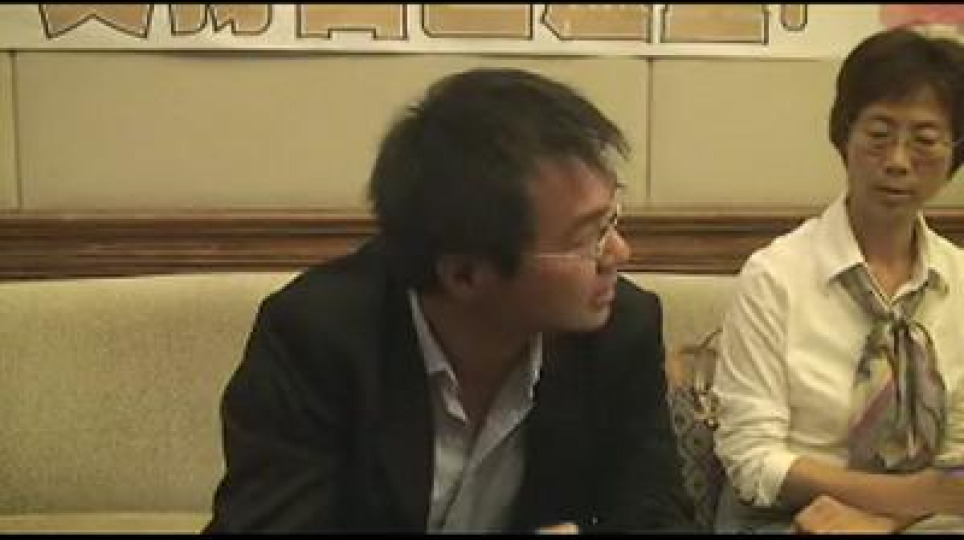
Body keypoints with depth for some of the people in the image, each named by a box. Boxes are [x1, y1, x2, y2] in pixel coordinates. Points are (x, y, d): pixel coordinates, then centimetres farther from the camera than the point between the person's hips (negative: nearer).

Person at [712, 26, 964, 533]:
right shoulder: (774, 275, -10)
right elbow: (752, 459, -11)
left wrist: (879, 516, -16)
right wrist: (909, 494, -21)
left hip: (908, 522, 2)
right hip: (779, 519, -2)